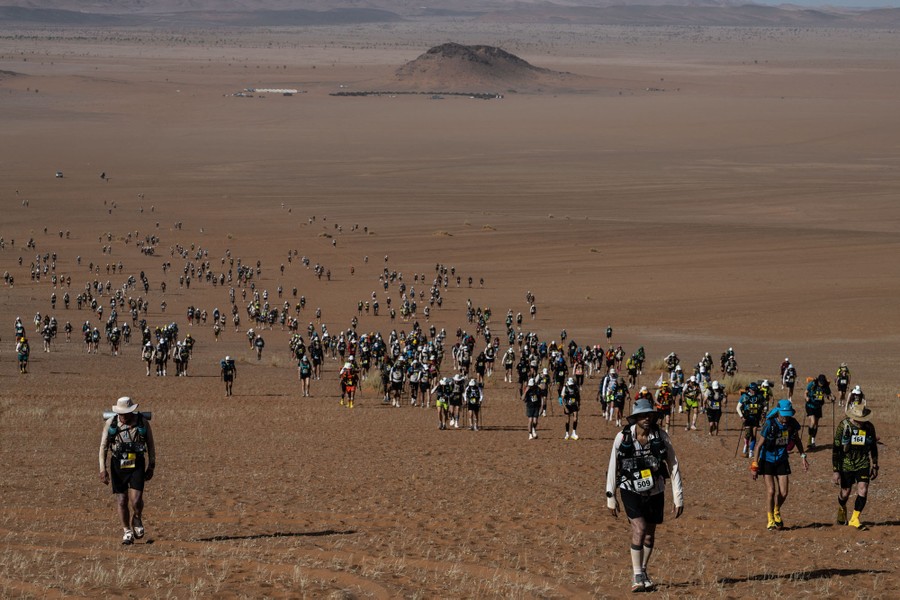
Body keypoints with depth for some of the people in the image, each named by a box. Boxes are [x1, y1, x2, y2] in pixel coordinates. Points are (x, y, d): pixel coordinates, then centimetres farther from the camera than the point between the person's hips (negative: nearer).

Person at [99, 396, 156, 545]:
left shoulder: (143, 422, -6)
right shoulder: (110, 423, -5)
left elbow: (150, 445, 5)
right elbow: (103, 447, -2)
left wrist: (151, 466, 5)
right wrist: (102, 469, -8)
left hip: (137, 466, -1)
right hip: (118, 466, 1)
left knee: (136, 499, -13)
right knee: (121, 500, 2)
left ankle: (137, 520, 19)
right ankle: (127, 532, 19)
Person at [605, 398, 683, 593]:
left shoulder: (661, 437, -11)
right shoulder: (622, 438, -13)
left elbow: (673, 466, -6)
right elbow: (612, 469, -3)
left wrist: (678, 498, -7)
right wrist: (610, 498, 1)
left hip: (655, 492, 2)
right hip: (631, 491, -2)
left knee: (649, 534, 11)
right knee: (639, 530, -17)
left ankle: (642, 572, 31)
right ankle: (637, 577, -12)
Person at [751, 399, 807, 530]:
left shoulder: (792, 424, -11)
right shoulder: (770, 425, -23)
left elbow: (797, 440, 11)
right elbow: (759, 445, -16)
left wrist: (803, 457, 8)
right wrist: (755, 465, -16)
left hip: (782, 460, 4)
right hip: (768, 460, -4)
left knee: (783, 493, 1)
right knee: (771, 491, -10)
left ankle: (776, 512, 31)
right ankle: (770, 521, 4)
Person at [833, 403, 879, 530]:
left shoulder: (869, 427, -6)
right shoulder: (843, 427, -15)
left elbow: (873, 448, 8)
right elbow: (836, 450, -11)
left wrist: (875, 467, 11)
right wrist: (836, 471, -13)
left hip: (863, 464, 2)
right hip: (846, 464, -2)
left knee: (863, 491, -11)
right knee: (845, 493, 9)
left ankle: (854, 519, 2)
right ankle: (841, 509, 42)